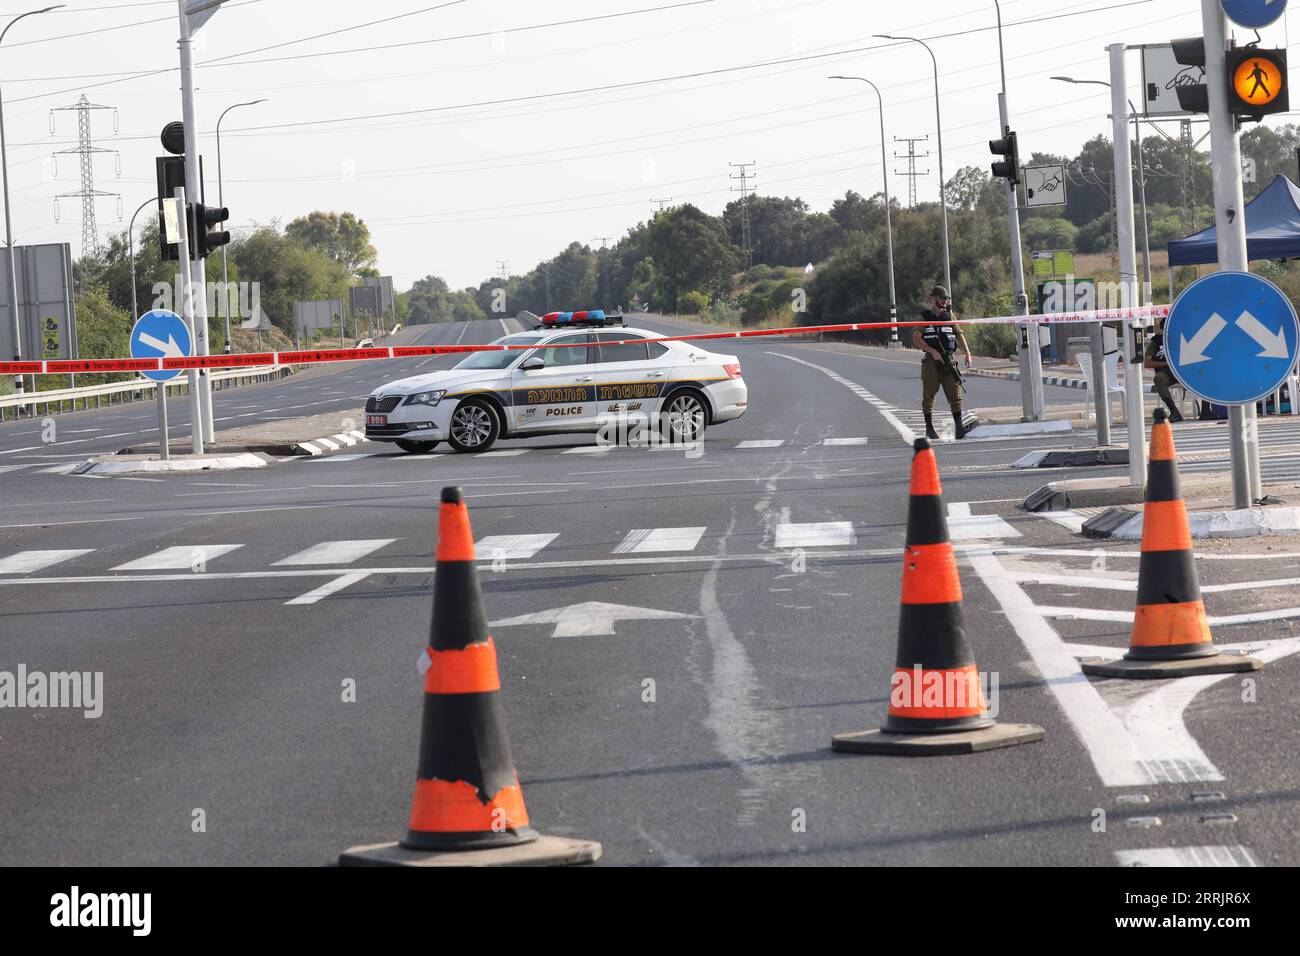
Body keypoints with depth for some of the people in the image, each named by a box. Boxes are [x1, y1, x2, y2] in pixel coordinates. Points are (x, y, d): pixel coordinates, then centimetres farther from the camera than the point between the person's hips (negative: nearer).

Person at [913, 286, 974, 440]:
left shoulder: (949, 316, 13)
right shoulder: (924, 317, 2)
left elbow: (960, 334, 17)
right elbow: (916, 339, -6)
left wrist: (968, 354, 5)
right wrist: (932, 351, -17)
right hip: (931, 361, -3)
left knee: (955, 394, -6)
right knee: (929, 395, 2)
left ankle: (958, 427, -9)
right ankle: (929, 428, 11)